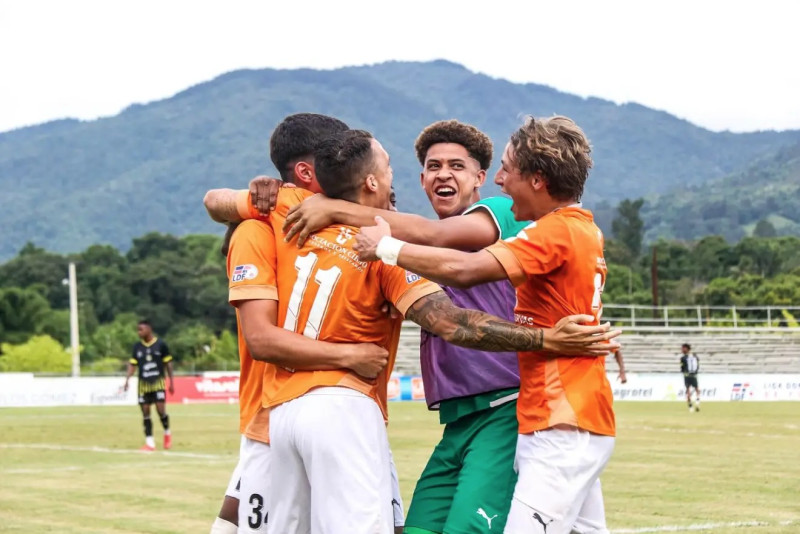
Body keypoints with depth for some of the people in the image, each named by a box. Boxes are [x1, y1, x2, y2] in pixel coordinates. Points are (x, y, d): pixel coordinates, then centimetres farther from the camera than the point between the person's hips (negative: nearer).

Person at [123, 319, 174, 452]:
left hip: (158, 382, -3)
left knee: (161, 410, -11)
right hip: (143, 384, 3)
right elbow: (132, 364, 7)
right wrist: (127, 379, -7)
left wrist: (172, 382, 3)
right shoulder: (137, 346, 6)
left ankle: (167, 433, 17)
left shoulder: (160, 345, -2)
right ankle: (149, 442, 7)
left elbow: (168, 363, 3)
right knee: (145, 412, 1)